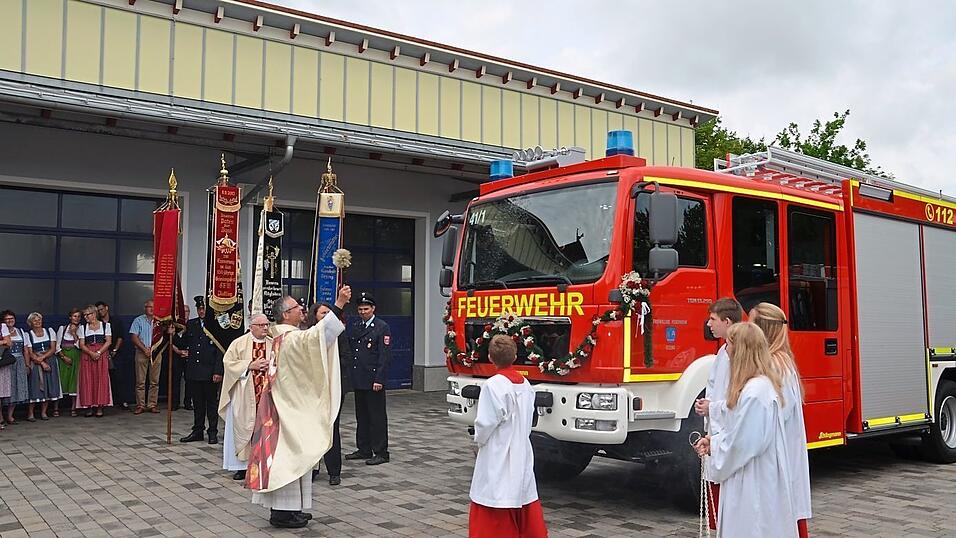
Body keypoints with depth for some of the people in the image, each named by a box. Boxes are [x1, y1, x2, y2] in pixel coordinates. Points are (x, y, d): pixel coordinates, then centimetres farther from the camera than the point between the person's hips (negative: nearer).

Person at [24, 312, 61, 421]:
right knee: (35, 387, -9)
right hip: (35, 364, -2)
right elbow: (30, 353, -3)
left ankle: (43, 412, 6)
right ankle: (30, 413, -2)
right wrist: (42, 363, -14)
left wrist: (42, 357, -13)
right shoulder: (28, 334, 3)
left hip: (50, 361, 2)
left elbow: (53, 349, 2)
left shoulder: (49, 331, 8)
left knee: (49, 387, -1)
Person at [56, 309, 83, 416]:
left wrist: (74, 333, -9)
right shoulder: (62, 328, 7)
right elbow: (57, 346, 3)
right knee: (61, 380, -4)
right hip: (63, 356, 0)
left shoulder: (80, 329, 7)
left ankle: (73, 408, 1)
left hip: (75, 356, 0)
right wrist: (63, 357, -8)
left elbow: (79, 345, -4)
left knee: (74, 380, -2)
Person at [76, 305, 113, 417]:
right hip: (87, 356, 2)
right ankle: (90, 407, 1)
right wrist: (91, 353, -12)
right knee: (88, 381, -3)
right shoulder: (83, 328, 12)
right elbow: (81, 345, 5)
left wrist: (99, 352, -13)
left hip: (102, 356, -2)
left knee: (101, 380, -6)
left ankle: (100, 407, -2)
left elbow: (108, 342, -1)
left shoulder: (105, 325, 6)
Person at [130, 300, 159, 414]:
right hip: (141, 352, -2)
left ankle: (152, 405, 6)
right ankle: (140, 405, 2)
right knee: (140, 381, -3)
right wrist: (145, 349, -10)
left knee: (155, 381, 1)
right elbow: (133, 337, -3)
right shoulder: (138, 320, 6)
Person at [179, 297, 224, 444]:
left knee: (212, 403, 6)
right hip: (193, 371, 5)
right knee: (197, 403, 13)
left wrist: (218, 372, -15)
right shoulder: (190, 324, 10)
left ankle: (213, 432, 14)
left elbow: (220, 351, -10)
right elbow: (185, 343, 15)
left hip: (210, 372, -5)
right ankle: (197, 431, 22)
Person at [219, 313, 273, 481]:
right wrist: (250, 365, -13)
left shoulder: (274, 344, 8)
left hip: (267, 395, 2)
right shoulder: (239, 343, 1)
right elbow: (228, 362, -5)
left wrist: (270, 366, -12)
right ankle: (242, 465, 10)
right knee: (243, 427, 1)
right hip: (244, 395, -1)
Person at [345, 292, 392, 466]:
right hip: (358, 379, 7)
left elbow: (385, 355, -11)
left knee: (377, 417, -1)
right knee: (361, 416, 13)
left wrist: (379, 379, -17)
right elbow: (349, 350, 16)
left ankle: (381, 453, 5)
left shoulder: (382, 327, -6)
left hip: (374, 380, -7)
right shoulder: (354, 327, 14)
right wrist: (350, 375, 7)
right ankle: (364, 449, 24)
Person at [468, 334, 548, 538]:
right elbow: (528, 418, 10)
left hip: (498, 456, -7)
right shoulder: (525, 384, 2)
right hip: (522, 453, 7)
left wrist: (478, 441, 0)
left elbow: (486, 422, -18)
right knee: (525, 497, 19)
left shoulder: (493, 385, -18)